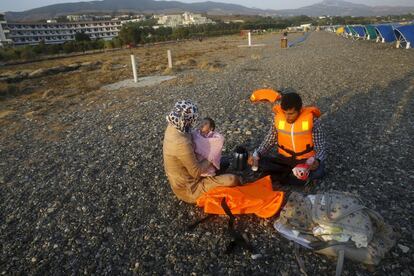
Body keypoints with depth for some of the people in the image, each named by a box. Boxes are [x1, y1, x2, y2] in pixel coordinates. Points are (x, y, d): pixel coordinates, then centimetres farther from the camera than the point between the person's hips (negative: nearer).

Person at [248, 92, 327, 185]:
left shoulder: (312, 120, -17)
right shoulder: (278, 117, -9)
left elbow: (321, 146, -12)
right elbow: (269, 140, 1)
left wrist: (317, 160, -35)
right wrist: (257, 153, -16)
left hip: (306, 160, -3)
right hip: (284, 158, 4)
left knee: (318, 171, -34)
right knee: (259, 162, -20)